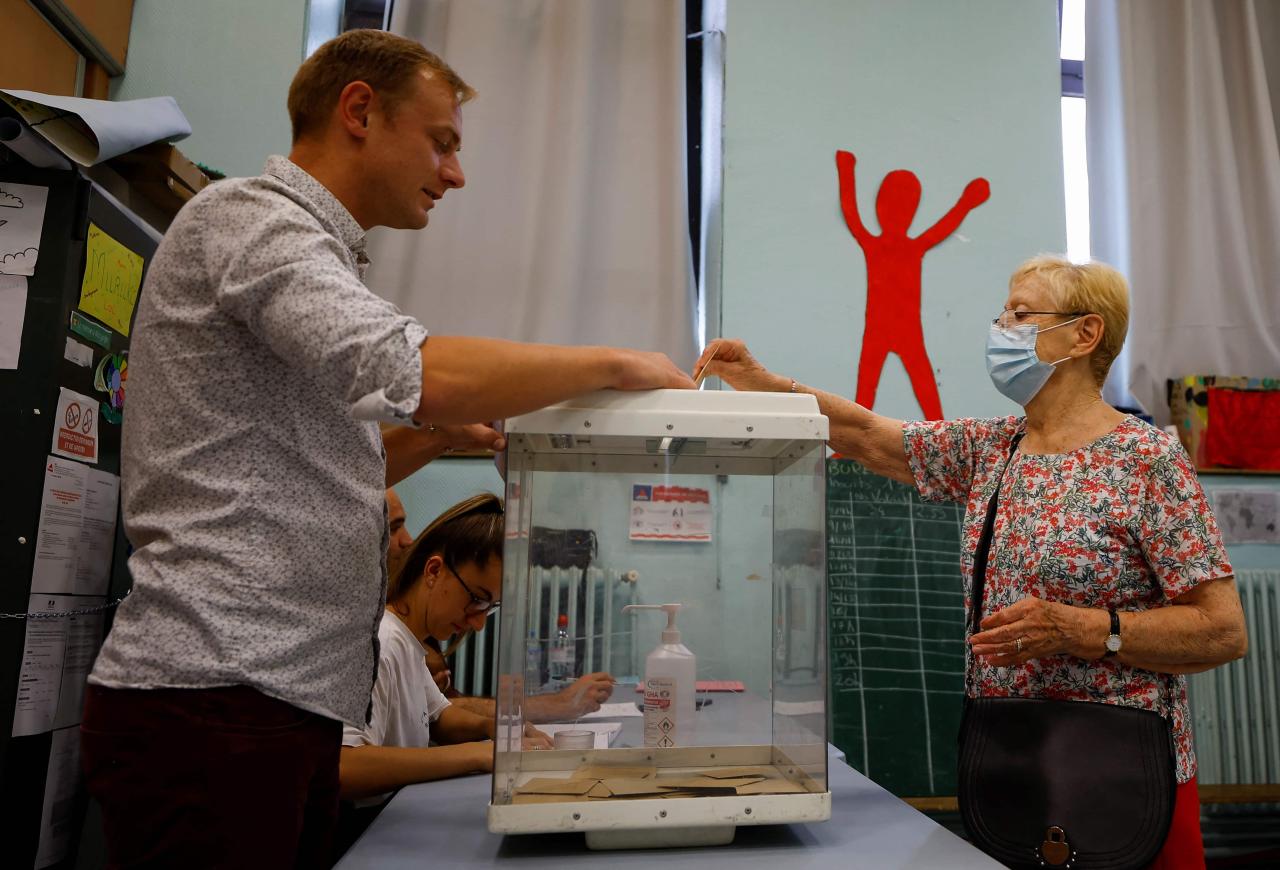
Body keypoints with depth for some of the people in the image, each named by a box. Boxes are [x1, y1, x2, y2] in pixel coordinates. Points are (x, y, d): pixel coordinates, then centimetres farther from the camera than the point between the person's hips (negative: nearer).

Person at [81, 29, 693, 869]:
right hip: (212, 698, -9)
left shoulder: (317, 251, 21)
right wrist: (617, 365, -15)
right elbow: (418, 373, -27)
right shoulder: (248, 214, -9)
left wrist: (432, 438, 8)